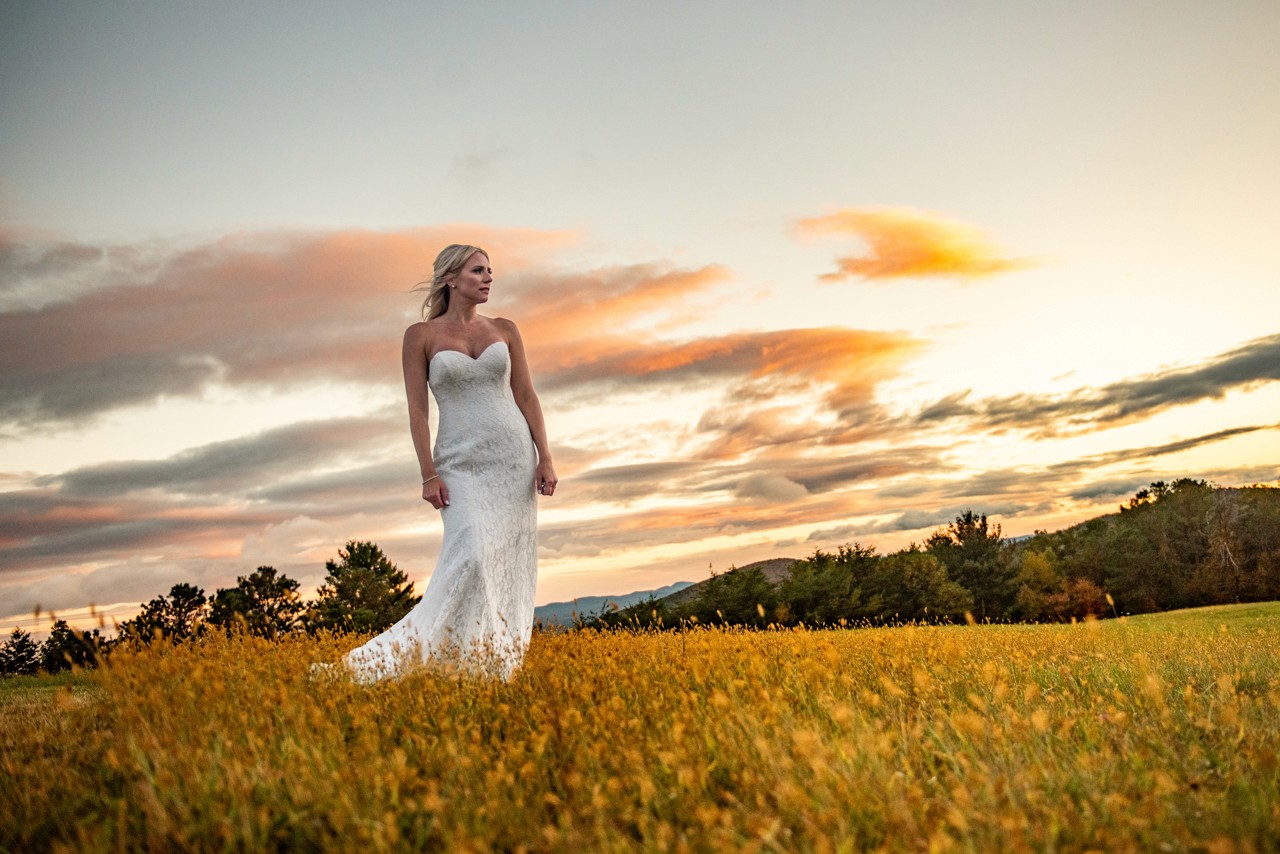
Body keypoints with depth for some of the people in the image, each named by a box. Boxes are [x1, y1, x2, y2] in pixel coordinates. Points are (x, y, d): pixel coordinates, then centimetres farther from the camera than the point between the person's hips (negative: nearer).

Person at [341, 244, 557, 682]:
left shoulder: (505, 330, 10)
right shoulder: (420, 335, 1)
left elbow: (526, 396, 7)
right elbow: (417, 409, -3)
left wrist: (546, 458, -2)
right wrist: (428, 474, -11)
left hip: (514, 457, 4)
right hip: (462, 462, -3)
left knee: (511, 564, 1)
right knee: (472, 556, -20)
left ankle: (499, 668, 9)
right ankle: (408, 655, -9)